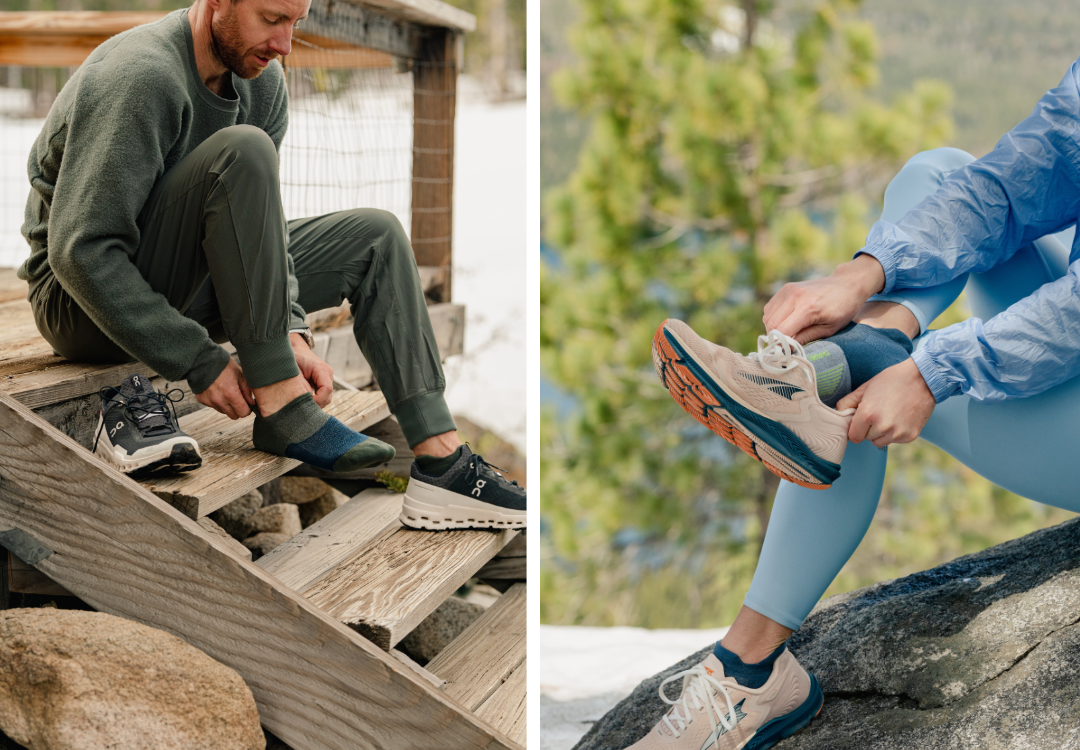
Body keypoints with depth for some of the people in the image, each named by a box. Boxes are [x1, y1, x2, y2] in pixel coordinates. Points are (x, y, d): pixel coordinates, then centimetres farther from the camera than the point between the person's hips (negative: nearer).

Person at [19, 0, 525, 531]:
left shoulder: (263, 81, 0)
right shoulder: (140, 76, -25)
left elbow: (261, 224, 2)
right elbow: (80, 251, -28)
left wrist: (291, 333, -15)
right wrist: (198, 362, -26)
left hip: (182, 287, 9)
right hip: (85, 305, -8)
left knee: (374, 237, 1)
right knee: (241, 153, -30)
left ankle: (443, 462, -10)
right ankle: (283, 409, -26)